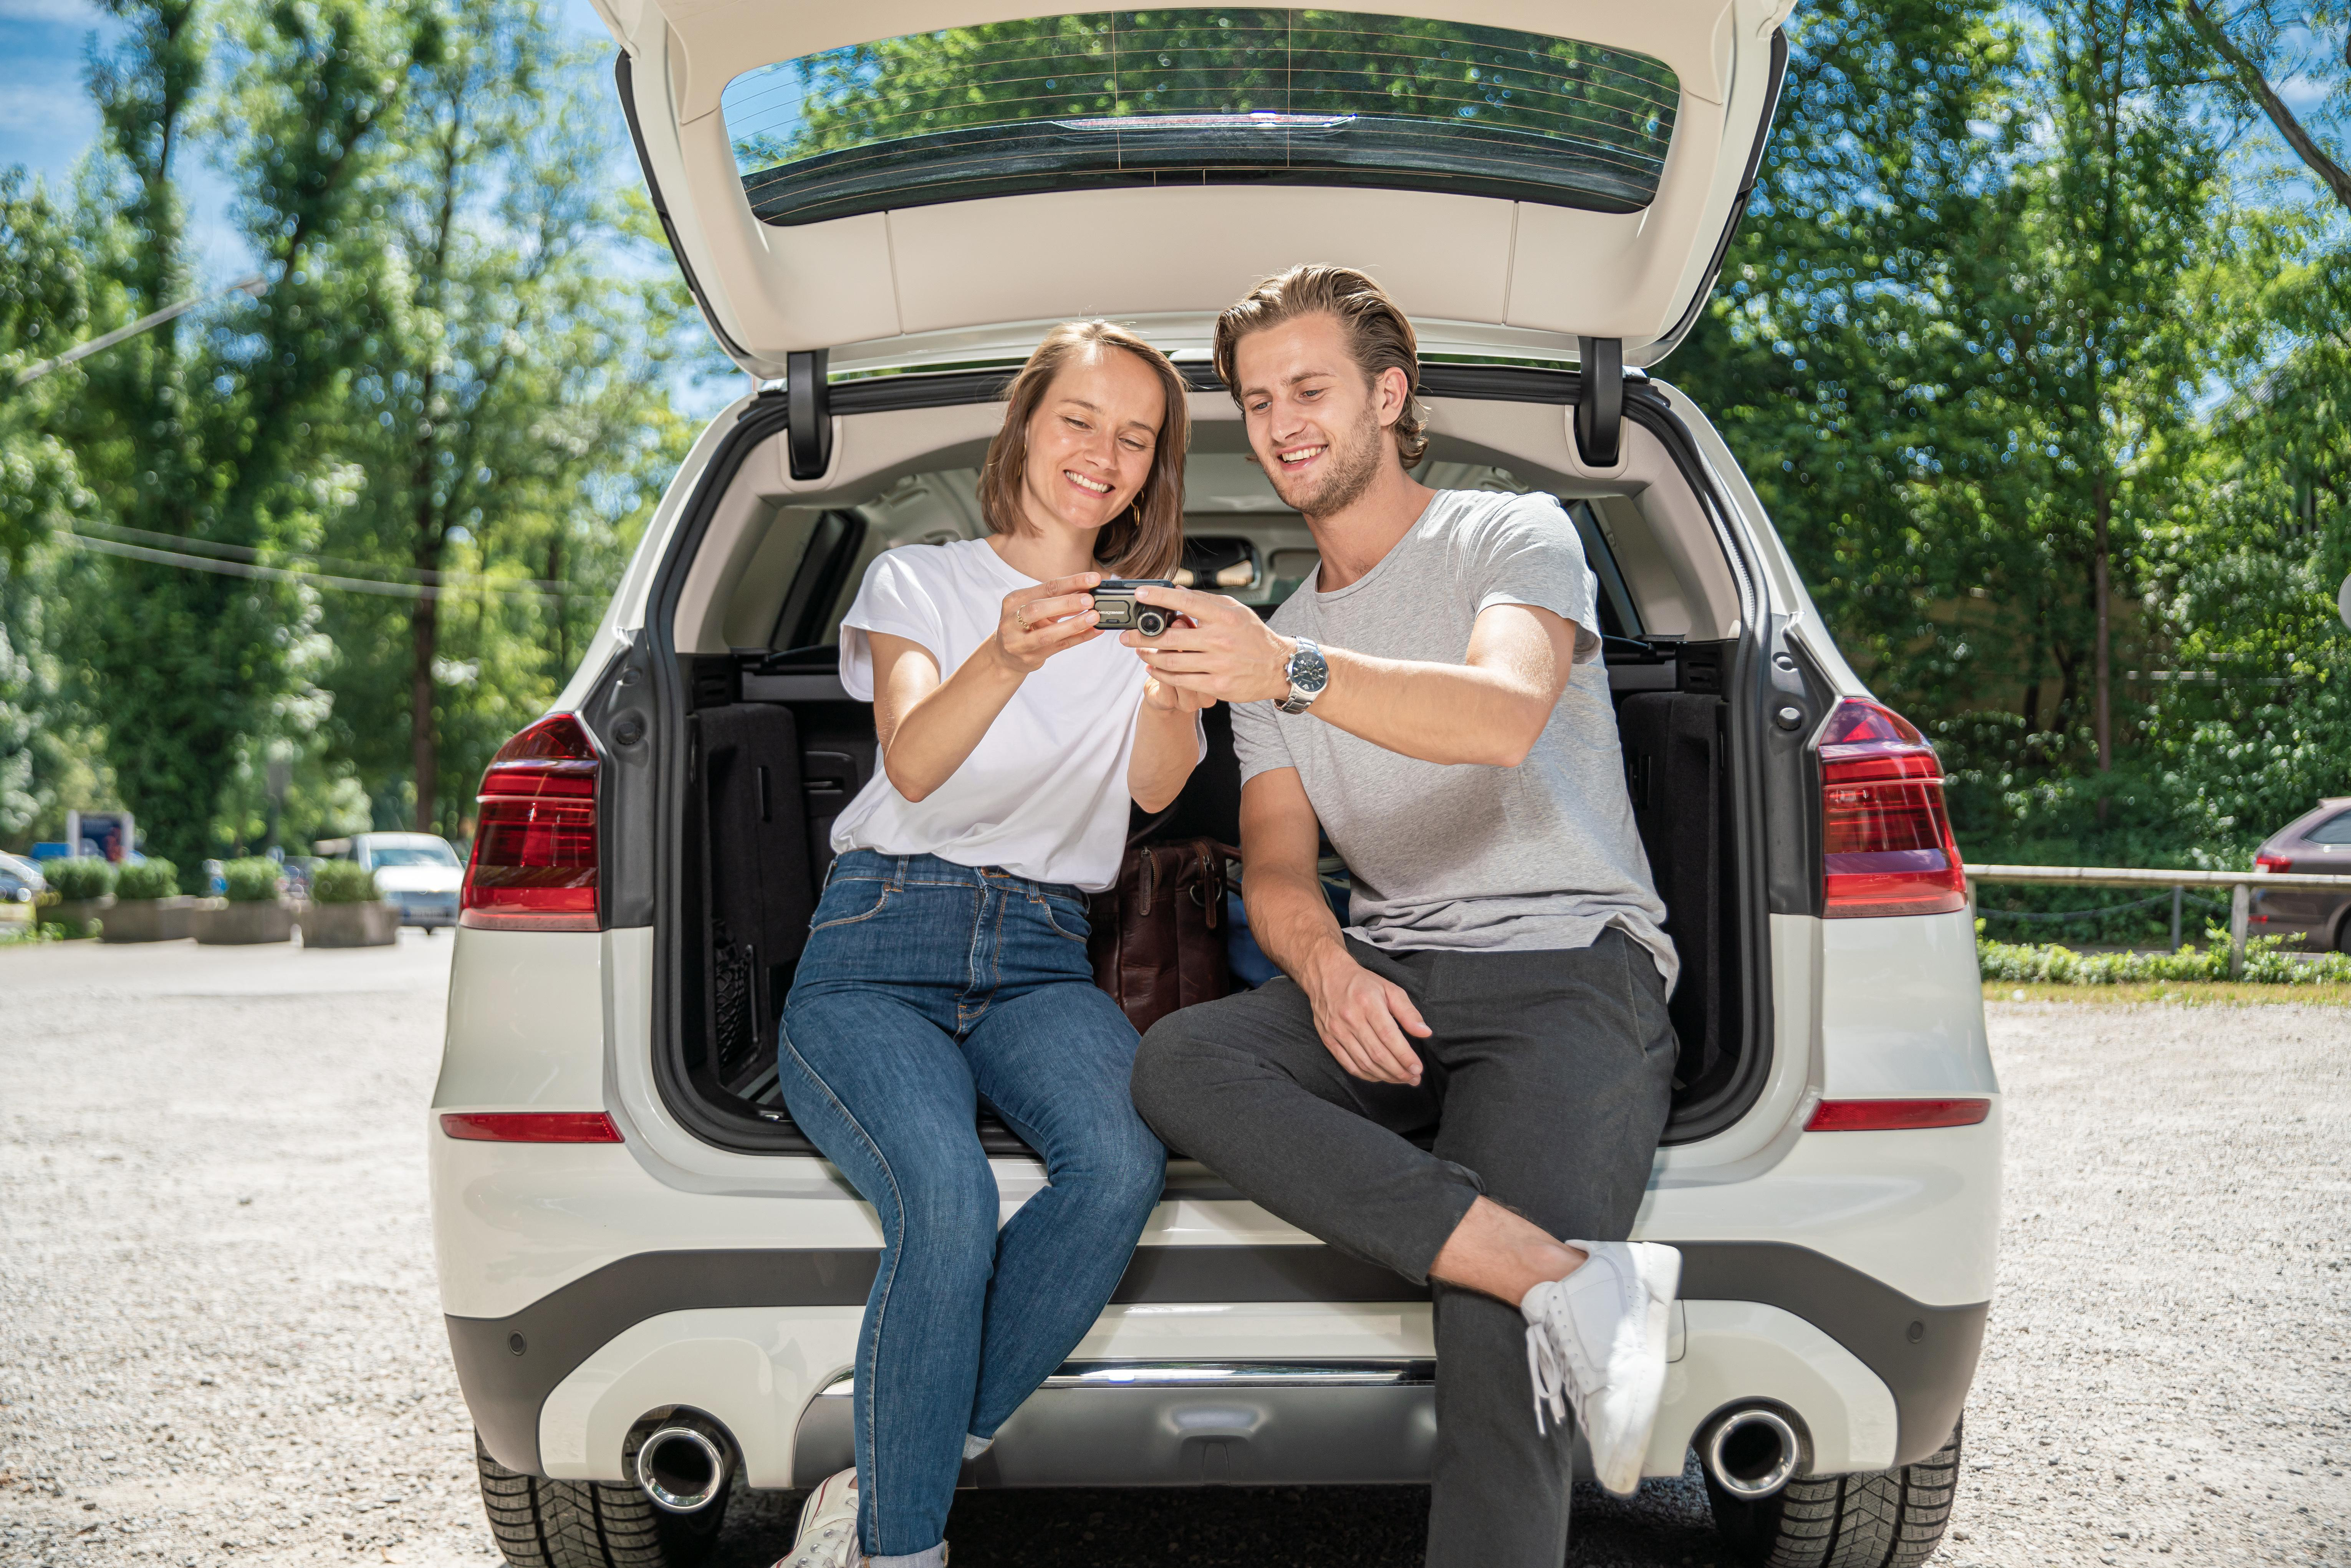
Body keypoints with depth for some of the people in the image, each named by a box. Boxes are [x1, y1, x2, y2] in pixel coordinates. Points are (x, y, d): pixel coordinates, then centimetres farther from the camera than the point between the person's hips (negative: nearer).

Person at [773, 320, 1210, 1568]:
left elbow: (1157, 788, -3)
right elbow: (913, 766, -10)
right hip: (880, 943, -3)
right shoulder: (918, 579, 10)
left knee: (1123, 1164, -31)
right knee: (950, 1201, -33)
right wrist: (1005, 661, -31)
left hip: (1042, 958, 3)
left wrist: (1173, 695, -27)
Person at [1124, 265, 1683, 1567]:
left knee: (1498, 1344, -30)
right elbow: (1276, 868, 12)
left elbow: (1506, 714, -20)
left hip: (1568, 963, -5)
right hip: (1383, 981, 5)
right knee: (1177, 1063, -28)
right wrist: (1323, 962, -12)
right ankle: (1571, 1277, -35)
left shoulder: (1516, 537, 4)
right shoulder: (1276, 634, 21)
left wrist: (1294, 675, -36)